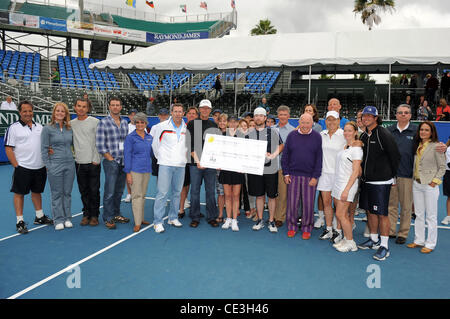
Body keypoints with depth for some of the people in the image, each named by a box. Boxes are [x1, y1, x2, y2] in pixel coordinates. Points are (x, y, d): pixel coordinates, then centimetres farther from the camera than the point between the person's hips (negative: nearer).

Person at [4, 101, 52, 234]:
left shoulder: (39, 127, 11)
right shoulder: (14, 128, -5)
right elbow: (8, 149, -8)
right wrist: (16, 166, -13)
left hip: (39, 167, 5)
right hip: (23, 168, -5)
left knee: (37, 191, 16)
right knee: (19, 193, 2)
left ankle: (39, 217, 28)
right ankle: (20, 222, 9)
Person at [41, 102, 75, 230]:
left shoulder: (70, 128, 7)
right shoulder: (47, 129, -3)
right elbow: (44, 149, -3)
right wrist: (47, 166, -6)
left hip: (70, 164, 4)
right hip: (55, 165, -4)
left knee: (67, 192, 9)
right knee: (57, 194, 2)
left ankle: (67, 218, 19)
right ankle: (58, 220, 11)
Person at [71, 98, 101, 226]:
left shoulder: (95, 122, -2)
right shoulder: (71, 123, 9)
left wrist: (96, 159, -8)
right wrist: (73, 153, 3)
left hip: (93, 163, -3)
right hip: (79, 163, 3)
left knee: (94, 190, 1)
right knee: (83, 191, 9)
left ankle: (94, 215, 12)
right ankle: (86, 214, 20)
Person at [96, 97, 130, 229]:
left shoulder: (125, 122, 13)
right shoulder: (103, 122, -4)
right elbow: (100, 145, -8)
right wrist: (111, 159, -10)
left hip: (124, 162, 5)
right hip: (111, 162, -5)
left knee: (119, 191, 13)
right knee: (109, 192, -5)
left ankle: (116, 214, 25)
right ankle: (108, 218, 5)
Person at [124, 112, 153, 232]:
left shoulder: (149, 137, 9)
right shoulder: (130, 137, -5)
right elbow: (127, 155, -7)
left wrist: (151, 168, 12)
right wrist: (128, 173, -11)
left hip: (147, 170, 5)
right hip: (135, 170, -5)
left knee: (143, 195, 12)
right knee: (136, 195, -5)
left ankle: (141, 218, 23)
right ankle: (137, 223, -2)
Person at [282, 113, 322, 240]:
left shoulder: (317, 137, 1)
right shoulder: (291, 135, 6)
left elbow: (319, 158, 0)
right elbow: (285, 156, 8)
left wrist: (315, 177, -6)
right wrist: (286, 174, 2)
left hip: (310, 176, -1)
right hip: (293, 175, 1)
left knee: (308, 204, 4)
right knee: (292, 203, 5)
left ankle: (306, 228, 19)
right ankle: (292, 227, 21)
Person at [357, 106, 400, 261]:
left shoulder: (384, 134, -11)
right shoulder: (364, 135, 11)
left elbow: (395, 156, -8)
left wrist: (390, 175, 0)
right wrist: (363, 174, 12)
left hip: (381, 182, -7)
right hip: (366, 180, 7)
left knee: (382, 213, -3)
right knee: (370, 211, 15)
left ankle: (384, 246, 6)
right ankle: (374, 240, 29)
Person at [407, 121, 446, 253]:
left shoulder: (436, 146, -8)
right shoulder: (417, 146, 10)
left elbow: (442, 167, -6)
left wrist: (435, 181, -12)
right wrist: (414, 178, 5)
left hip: (430, 185, -6)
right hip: (416, 184, 6)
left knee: (431, 216, 2)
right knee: (419, 215, 13)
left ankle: (430, 244, 12)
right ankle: (419, 240, 24)